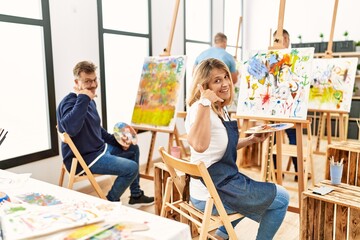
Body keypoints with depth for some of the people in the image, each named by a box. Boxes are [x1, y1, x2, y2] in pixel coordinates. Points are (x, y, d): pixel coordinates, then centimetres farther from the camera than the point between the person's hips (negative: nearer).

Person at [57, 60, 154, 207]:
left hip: (99, 149, 10)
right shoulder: (70, 102, -20)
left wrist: (117, 141, 11)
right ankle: (110, 202, 8)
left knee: (133, 149, 19)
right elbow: (71, 129, -44)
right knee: (132, 168, -17)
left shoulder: (90, 101, 10)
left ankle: (136, 196, 26)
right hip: (83, 159, -10)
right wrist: (83, 98, -37)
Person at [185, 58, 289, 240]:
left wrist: (252, 140, 10)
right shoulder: (200, 109, -23)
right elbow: (199, 145, -45)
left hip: (221, 182, 10)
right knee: (281, 198, 5)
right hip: (212, 194, -10)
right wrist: (204, 102, -40)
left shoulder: (221, 110, 6)